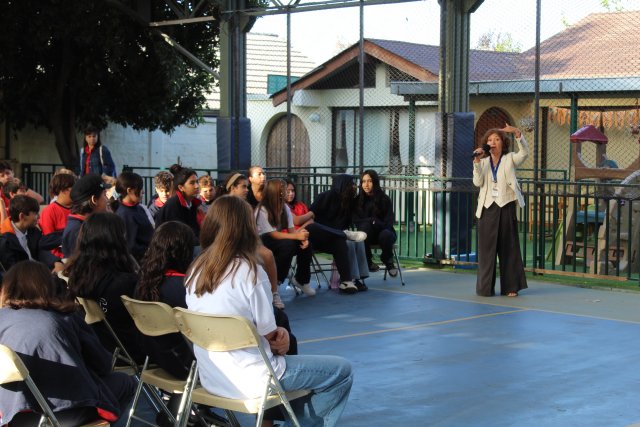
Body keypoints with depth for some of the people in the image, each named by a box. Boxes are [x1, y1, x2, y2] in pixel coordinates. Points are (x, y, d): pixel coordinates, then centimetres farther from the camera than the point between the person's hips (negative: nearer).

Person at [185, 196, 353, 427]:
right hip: (249, 380, -8)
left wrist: (278, 334, 4)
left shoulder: (195, 270, 1)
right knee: (342, 370, 6)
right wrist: (282, 336, 12)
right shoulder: (249, 271, -18)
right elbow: (270, 335, -11)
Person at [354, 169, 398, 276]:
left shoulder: (384, 199, -1)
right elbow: (356, 220, -2)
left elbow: (388, 223, -4)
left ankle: (388, 261, -5)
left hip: (383, 231, -1)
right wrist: (370, 222, -19)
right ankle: (367, 262, -20)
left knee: (386, 235, -37)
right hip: (367, 235, 1)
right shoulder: (358, 200, 3)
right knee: (365, 226, -34)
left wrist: (375, 223, -23)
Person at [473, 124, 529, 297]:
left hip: (506, 207, -2)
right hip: (488, 209, 2)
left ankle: (511, 287, 7)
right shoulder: (483, 162, 10)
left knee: (508, 248, 2)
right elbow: (477, 182, -2)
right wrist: (477, 162, -13)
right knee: (487, 248, 3)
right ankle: (485, 288, 9)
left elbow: (524, 152, -15)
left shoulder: (510, 159, 4)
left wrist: (517, 133, -28)